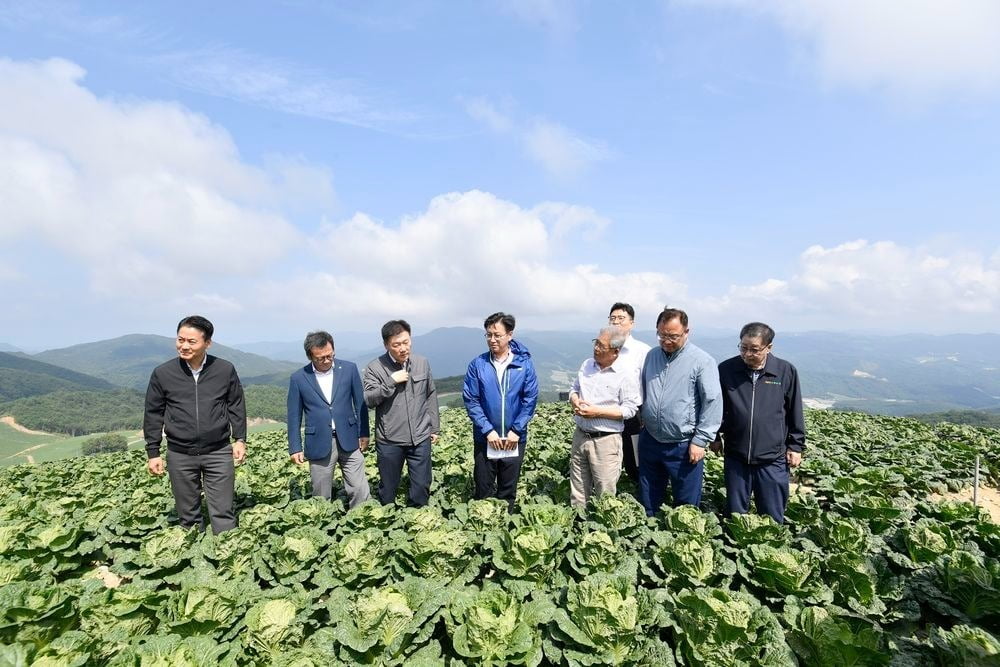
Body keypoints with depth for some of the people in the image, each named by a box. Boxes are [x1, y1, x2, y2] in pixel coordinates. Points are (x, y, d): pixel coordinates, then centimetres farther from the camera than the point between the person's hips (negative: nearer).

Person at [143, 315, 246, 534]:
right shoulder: (162, 373, -3)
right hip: (180, 456, 1)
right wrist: (153, 453, 4)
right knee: (188, 515, 13)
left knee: (223, 513, 2)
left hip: (219, 453, -1)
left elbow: (236, 406, 5)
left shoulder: (225, 370, -5)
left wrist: (240, 439, 1)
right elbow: (153, 414, 5)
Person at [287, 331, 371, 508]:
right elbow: (294, 416, 3)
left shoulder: (349, 369, -1)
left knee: (360, 491, 1)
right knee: (322, 497, 9)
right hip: (319, 444, 0)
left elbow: (360, 403, 5)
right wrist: (295, 448, 1)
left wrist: (364, 433, 3)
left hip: (348, 440, 1)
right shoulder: (298, 378, -2)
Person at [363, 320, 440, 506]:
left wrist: (434, 427, 11)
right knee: (388, 489, 13)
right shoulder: (375, 367, -6)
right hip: (389, 440, -2)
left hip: (420, 438, 2)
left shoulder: (422, 363, 2)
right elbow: (369, 400, -13)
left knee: (421, 486, 9)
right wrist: (391, 381, -21)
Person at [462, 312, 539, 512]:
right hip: (485, 438, 0)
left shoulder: (524, 363, -6)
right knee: (483, 490, 13)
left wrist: (516, 430, -12)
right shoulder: (477, 364, -7)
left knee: (508, 490, 16)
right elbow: (470, 400, -8)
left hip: (514, 438, 0)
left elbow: (530, 399, -6)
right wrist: (487, 430, -14)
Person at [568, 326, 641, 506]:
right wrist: (575, 401, -6)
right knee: (578, 491, 16)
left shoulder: (626, 375, -13)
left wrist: (597, 411, -21)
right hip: (580, 435, 6)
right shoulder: (587, 365, 6)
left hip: (605, 440, -6)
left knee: (605, 495, 4)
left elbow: (629, 409, -14)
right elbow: (574, 389, 17)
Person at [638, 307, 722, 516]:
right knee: (646, 505, 18)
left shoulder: (702, 361, -12)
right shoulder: (651, 356, 6)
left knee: (686, 508, 9)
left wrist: (700, 441, -14)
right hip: (650, 442, 5)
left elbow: (713, 403, -13)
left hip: (683, 447, -5)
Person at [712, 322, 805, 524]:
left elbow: (795, 412, 5)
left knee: (773, 520, 12)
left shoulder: (786, 371, -5)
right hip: (735, 457, 1)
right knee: (735, 515, 14)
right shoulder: (726, 369, -5)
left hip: (773, 460, 0)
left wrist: (796, 446, 6)